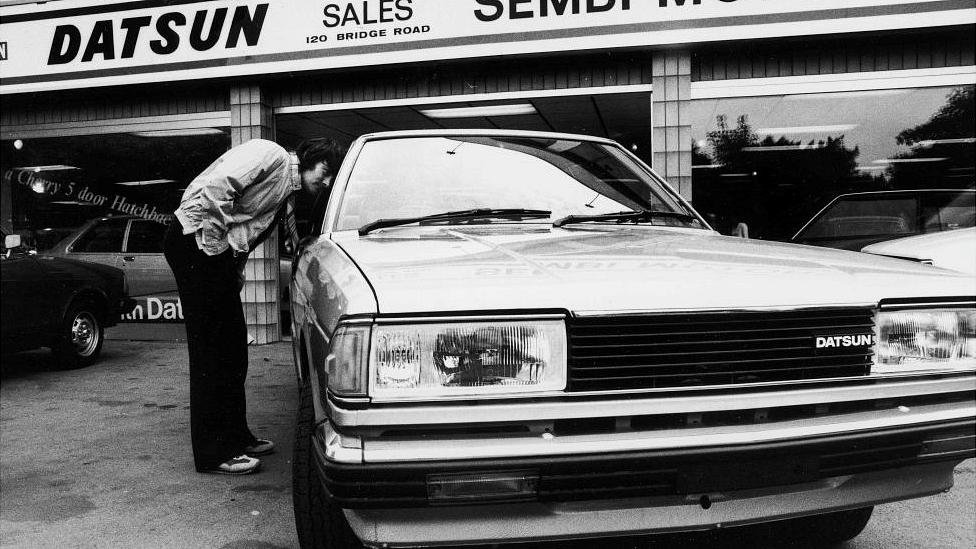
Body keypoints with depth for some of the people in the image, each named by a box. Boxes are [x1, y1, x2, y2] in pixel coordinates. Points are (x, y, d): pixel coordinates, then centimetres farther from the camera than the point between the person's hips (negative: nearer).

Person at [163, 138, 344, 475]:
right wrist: (213, 242, -16)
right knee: (211, 349, -8)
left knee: (233, 349, 13)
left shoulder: (289, 194, 20)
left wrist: (235, 273, 7)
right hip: (197, 241, -10)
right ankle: (212, 453, -1)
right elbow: (214, 186, -20)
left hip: (219, 254, 10)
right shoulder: (271, 156, -7)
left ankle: (236, 437, 24)